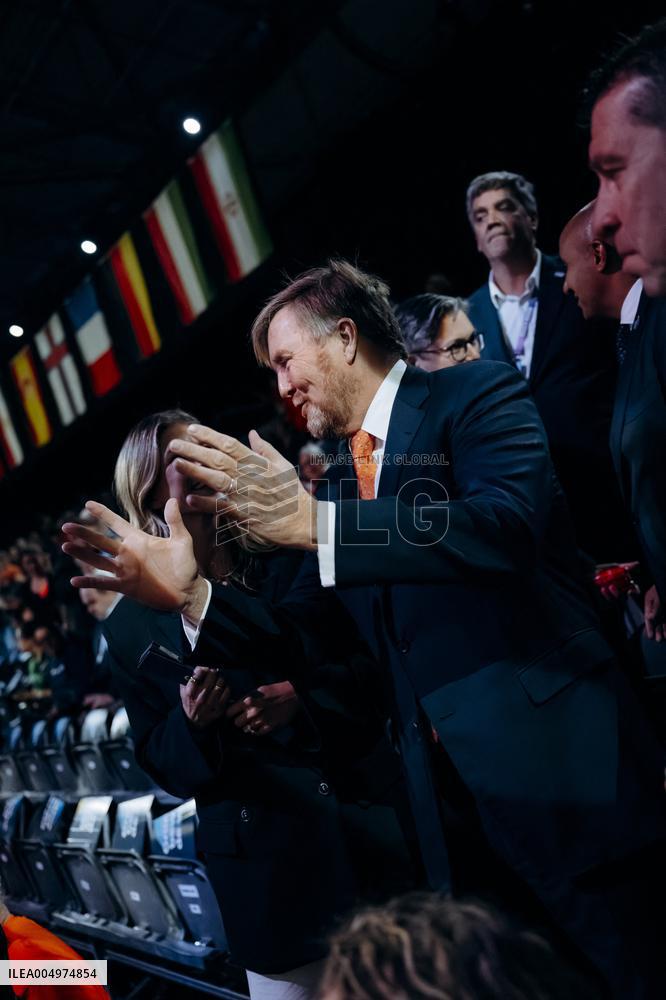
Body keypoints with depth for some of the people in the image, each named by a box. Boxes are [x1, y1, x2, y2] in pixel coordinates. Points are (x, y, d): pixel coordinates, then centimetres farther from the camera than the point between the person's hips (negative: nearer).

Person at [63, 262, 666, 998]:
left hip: (563, 767, -6)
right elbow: (295, 635, 14)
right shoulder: (345, 478, 15)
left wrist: (313, 524, -27)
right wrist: (187, 591, -2)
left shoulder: (477, 395, -4)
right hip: (453, 797, 7)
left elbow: (507, 526, -24)